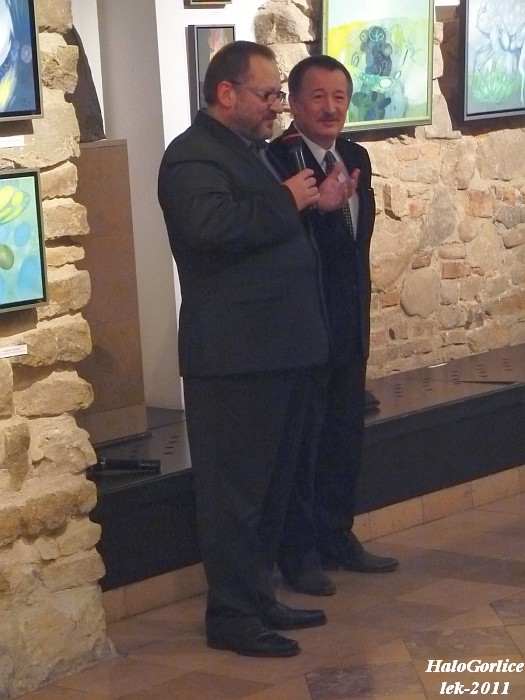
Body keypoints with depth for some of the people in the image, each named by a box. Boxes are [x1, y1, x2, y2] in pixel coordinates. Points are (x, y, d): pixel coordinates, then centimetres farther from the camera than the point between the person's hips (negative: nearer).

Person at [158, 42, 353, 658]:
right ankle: (231, 617, 7)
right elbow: (209, 224, -31)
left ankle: (257, 597, 27)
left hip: (278, 351, 10)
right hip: (235, 357, -10)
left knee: (273, 485, 16)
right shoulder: (194, 155, -12)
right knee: (236, 490, -2)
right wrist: (288, 201, -19)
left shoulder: (244, 151, 20)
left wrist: (313, 204, 11)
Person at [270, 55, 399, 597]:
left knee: (346, 436, 17)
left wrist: (362, 310, 13)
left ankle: (338, 538, 31)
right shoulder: (277, 160, -16)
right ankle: (299, 553, 14)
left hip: (350, 325, 8)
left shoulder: (356, 157, 10)